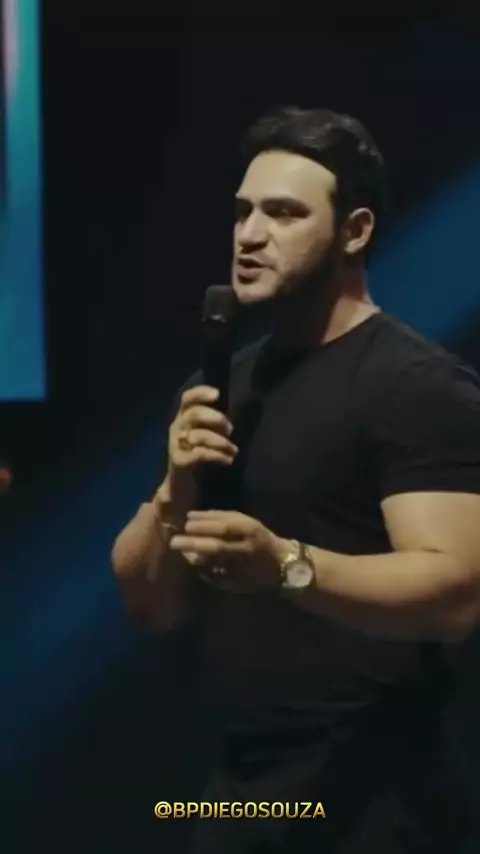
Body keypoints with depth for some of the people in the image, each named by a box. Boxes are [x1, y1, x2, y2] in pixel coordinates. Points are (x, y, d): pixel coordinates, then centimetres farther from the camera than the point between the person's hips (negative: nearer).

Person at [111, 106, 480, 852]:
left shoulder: (420, 385, -12)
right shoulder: (233, 383, 10)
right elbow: (152, 605, 9)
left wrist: (287, 566, -35)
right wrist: (175, 494, -9)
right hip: (240, 788, 7)